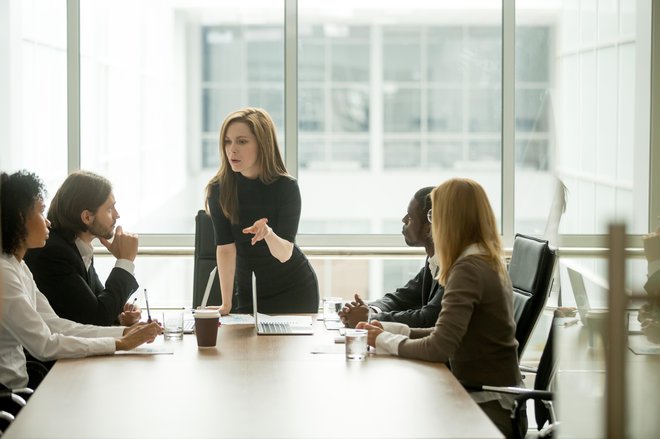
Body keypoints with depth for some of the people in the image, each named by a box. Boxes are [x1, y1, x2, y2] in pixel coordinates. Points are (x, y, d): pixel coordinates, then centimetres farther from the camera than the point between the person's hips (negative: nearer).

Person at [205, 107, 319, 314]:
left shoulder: (286, 187, -21)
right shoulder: (218, 189, -14)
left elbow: (284, 254, -26)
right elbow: (226, 247, -17)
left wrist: (268, 234, -48)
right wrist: (226, 304, -24)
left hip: (294, 290, -2)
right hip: (248, 292, 2)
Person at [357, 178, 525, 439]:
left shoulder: (468, 268, -19)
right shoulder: (488, 262, 11)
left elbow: (439, 347, -25)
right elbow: (449, 332, 12)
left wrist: (384, 341, -10)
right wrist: (390, 329, 4)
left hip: (490, 408, -8)